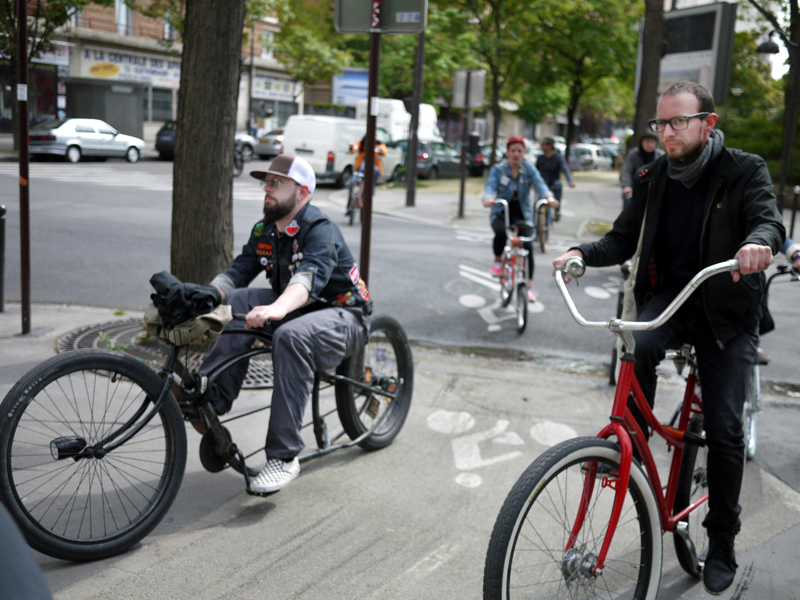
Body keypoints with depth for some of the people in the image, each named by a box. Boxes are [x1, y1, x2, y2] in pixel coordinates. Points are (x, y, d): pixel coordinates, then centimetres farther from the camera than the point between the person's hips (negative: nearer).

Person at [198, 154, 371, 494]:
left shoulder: (319, 228, -19)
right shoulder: (263, 232, 5)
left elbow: (311, 275, -37)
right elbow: (236, 272, -4)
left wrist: (277, 309, -57)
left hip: (343, 316, -7)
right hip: (295, 310, 7)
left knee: (290, 336, -38)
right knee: (239, 301, -17)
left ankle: (284, 458, -35)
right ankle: (212, 400, -24)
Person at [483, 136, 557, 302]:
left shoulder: (529, 169, -3)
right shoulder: (498, 169, -6)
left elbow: (539, 184, -20)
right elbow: (491, 185, -22)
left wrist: (549, 197, -42)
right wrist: (488, 198, -47)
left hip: (523, 214, 1)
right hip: (501, 213, -1)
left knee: (527, 246, -17)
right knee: (501, 232, -35)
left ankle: (528, 287, -5)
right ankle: (498, 260, -3)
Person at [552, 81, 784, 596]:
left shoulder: (745, 171, -8)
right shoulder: (653, 178, 3)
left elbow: (770, 219, -24)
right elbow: (623, 241, 4)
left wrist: (758, 241, -48)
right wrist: (583, 253, -17)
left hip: (725, 309, -2)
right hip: (668, 295, 3)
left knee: (724, 429, -6)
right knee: (639, 346, -34)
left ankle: (722, 544, 11)